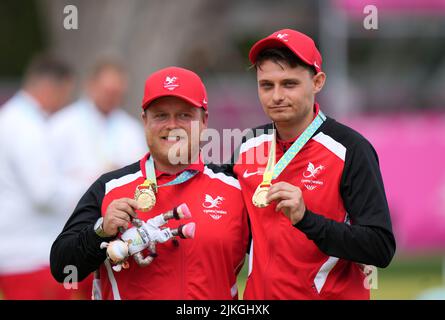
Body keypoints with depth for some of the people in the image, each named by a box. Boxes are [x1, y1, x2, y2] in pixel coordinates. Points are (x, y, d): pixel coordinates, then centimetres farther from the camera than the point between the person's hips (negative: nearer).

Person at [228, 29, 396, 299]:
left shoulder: (351, 149, -12)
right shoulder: (249, 146, 4)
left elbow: (381, 250, -19)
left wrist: (306, 219, -28)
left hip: (331, 294, -4)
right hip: (259, 293, 5)